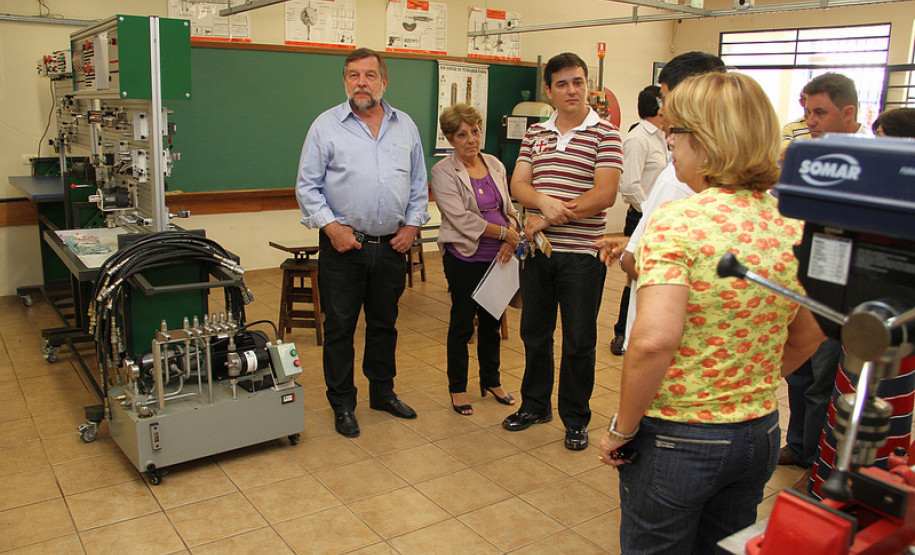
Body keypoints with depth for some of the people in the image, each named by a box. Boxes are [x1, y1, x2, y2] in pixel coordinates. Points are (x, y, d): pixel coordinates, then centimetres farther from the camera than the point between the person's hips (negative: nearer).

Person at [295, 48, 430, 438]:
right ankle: (342, 403, 18)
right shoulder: (326, 126, -2)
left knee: (385, 324, 15)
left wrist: (412, 224, 2)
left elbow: (418, 184, 13)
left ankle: (383, 391, 32)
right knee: (340, 327, 5)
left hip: (392, 245, 3)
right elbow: (307, 186, -3)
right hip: (343, 246, -3)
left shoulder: (406, 126, 9)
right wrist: (331, 227, -12)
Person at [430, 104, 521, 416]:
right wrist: (505, 233, -16)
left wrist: (512, 234, -8)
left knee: (492, 320, 15)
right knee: (462, 323, 4)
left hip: (498, 257, 5)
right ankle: (457, 388, 20)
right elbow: (462, 219, -16)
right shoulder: (443, 173, -7)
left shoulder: (495, 165, 10)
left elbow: (508, 208, 13)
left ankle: (491, 381, 31)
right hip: (465, 258, -5)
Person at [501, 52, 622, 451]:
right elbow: (518, 185, 3)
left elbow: (605, 195, -15)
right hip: (537, 250, 5)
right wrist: (544, 200, -19)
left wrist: (549, 219, -15)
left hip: (581, 253, -4)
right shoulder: (535, 134, 10)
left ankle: (576, 420, 23)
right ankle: (535, 405, 34)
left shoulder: (605, 134, -5)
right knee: (534, 333, 16)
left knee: (578, 342, 6)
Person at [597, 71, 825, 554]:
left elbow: (654, 341, -31)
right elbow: (808, 337, 12)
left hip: (675, 438, -6)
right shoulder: (793, 227, 0)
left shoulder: (675, 222, -21)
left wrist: (622, 428, -17)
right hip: (760, 435, 6)